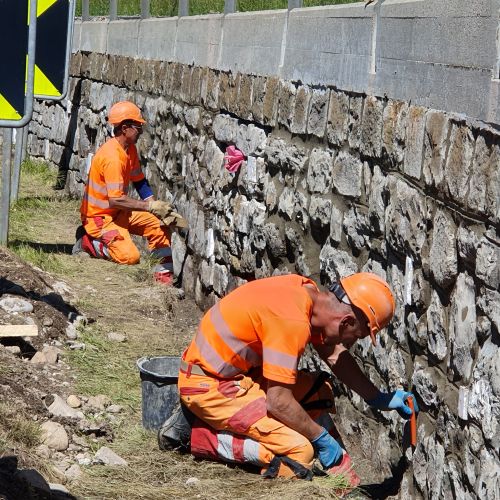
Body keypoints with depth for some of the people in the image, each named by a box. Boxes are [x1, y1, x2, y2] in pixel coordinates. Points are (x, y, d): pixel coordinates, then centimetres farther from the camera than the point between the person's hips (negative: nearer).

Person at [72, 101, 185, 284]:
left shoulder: (130, 148, 2)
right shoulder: (112, 156, -27)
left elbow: (140, 182, 7)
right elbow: (115, 200, -30)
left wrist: (157, 205, -9)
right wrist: (150, 206, -26)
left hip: (117, 212, 9)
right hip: (99, 216, -9)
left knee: (159, 221, -7)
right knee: (130, 256, -21)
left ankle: (164, 268, 2)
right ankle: (88, 241, 0)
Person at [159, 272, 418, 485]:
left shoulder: (307, 291, -1)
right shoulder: (292, 321, -28)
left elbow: (335, 354, 15)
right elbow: (279, 401, -25)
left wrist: (378, 399, 13)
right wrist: (322, 437, -11)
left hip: (234, 368, 10)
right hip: (209, 385, -10)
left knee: (318, 392, 16)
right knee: (299, 452, -17)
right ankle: (195, 433, -9)